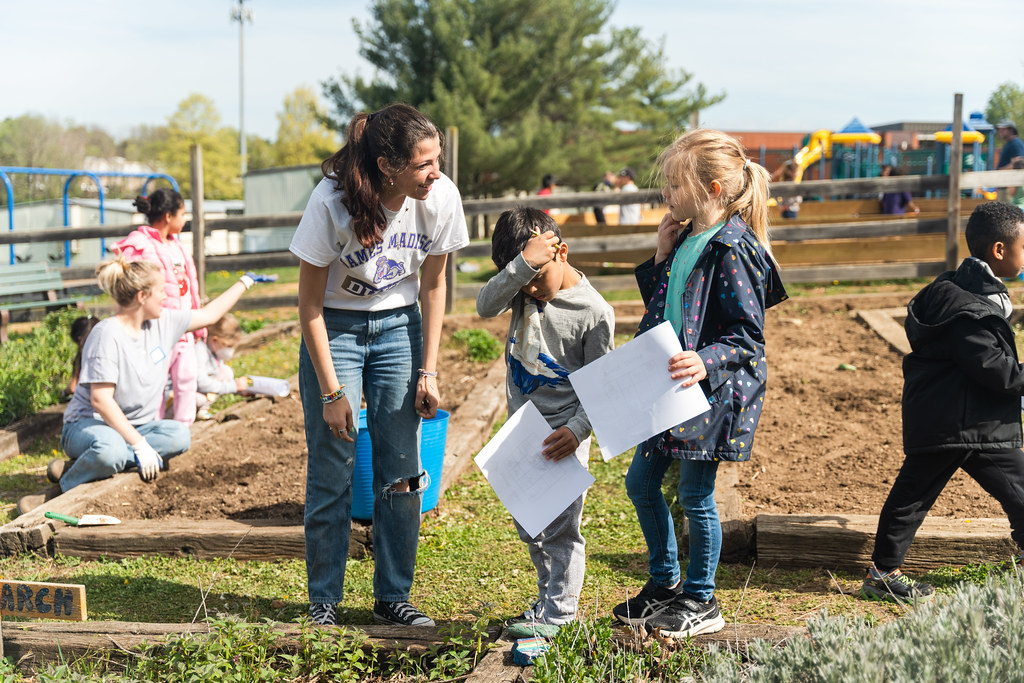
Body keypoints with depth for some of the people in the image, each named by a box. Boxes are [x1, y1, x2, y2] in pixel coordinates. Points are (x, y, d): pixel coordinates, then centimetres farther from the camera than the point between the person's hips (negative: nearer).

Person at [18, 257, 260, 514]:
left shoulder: (163, 322, 3)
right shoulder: (108, 336, -20)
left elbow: (209, 314, 19)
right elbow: (100, 400, -25)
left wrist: (245, 282, 21)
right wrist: (140, 444, -28)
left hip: (134, 426, 8)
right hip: (88, 424, -8)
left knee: (179, 434, -25)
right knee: (111, 449, -43)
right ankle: (62, 489, -16)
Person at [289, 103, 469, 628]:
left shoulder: (441, 198, -17)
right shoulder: (332, 202, -26)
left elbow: (432, 285, -1)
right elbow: (310, 305, -16)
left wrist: (428, 371, -3)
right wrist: (331, 392, -16)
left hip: (398, 327, 3)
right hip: (334, 328, -3)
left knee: (401, 472, 2)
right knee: (331, 473, -1)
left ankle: (393, 596, 16)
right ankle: (324, 601, 13)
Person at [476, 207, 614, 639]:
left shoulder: (594, 311, -15)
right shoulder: (523, 288, -1)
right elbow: (486, 306, -21)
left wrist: (577, 430, -23)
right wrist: (523, 262, -29)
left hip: (564, 433, -6)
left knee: (559, 527, -4)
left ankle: (555, 614, 6)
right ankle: (549, 600, 29)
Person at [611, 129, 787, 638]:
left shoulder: (733, 250, -18)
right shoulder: (688, 239, 9)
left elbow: (747, 334, -19)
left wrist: (706, 362, -36)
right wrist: (661, 257, 5)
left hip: (711, 391, -9)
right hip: (669, 386, 9)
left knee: (695, 496, 2)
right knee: (640, 483, 15)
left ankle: (701, 602, 19)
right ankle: (665, 582, 32)